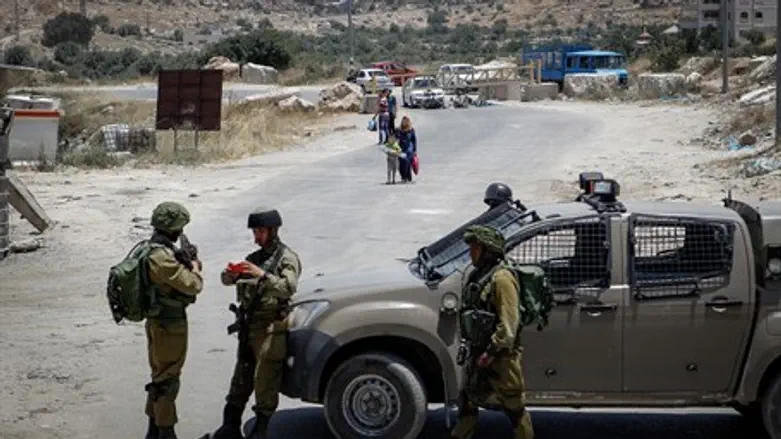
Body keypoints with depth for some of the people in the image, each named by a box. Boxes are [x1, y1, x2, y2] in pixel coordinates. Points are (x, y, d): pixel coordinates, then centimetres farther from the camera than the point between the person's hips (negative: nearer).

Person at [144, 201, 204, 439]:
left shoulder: (149, 249, 6)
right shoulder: (162, 257, -26)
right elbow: (192, 285, -23)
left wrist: (186, 264, 5)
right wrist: (195, 268, -5)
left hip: (158, 322, 10)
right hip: (169, 326, -10)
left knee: (160, 376, 20)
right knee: (167, 381, 0)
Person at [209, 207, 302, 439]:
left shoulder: (287, 258, -4)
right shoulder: (254, 257, 17)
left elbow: (288, 288, -20)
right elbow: (227, 280, 10)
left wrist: (262, 275, -30)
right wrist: (230, 274, -13)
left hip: (272, 328, -7)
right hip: (249, 325, 7)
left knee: (265, 380, -6)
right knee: (242, 378, 11)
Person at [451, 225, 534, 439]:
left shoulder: (501, 279, -18)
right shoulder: (473, 275, 10)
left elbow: (509, 323, -22)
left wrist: (491, 352, -22)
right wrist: (469, 347, 17)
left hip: (501, 355, -9)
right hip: (477, 352, 9)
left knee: (513, 405, 2)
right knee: (467, 399, 17)